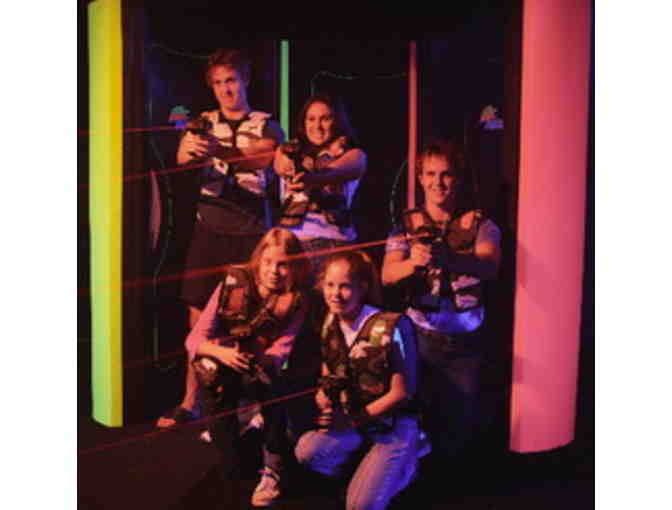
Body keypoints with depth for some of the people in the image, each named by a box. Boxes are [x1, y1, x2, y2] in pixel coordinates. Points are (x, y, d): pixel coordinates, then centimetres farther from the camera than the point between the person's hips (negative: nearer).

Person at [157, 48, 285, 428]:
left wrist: (218, 151, -38)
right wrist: (190, 148, -36)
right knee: (200, 317, 1)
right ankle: (190, 402, 8)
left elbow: (263, 158, -19)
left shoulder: (267, 126, 4)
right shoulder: (204, 123, 11)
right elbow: (182, 158, -10)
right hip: (209, 229, 2)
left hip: (252, 232, -2)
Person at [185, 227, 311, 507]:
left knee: (271, 385, -33)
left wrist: (261, 364, -44)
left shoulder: (295, 302, -11)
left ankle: (272, 471, -13)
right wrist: (221, 352, -36)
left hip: (259, 373, 0)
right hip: (222, 370, 0)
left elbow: (281, 349, -21)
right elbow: (194, 339, -15)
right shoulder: (232, 285, -13)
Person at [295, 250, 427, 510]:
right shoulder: (331, 325, -2)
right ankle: (369, 469, 6)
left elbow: (402, 393, -16)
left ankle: (403, 466, 13)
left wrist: (354, 419, -18)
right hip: (351, 420, 6)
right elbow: (328, 375, 9)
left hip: (394, 425, -5)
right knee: (306, 451, -21)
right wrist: (325, 395, -14)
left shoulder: (391, 327, -21)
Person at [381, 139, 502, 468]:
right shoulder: (407, 226, 1)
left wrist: (448, 258, -41)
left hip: (466, 342, 0)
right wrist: (414, 262, -35)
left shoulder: (479, 224, -2)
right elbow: (388, 275, -12)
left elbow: (489, 267, -21)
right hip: (421, 340, 1)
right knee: (419, 418, 4)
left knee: (462, 422, 6)